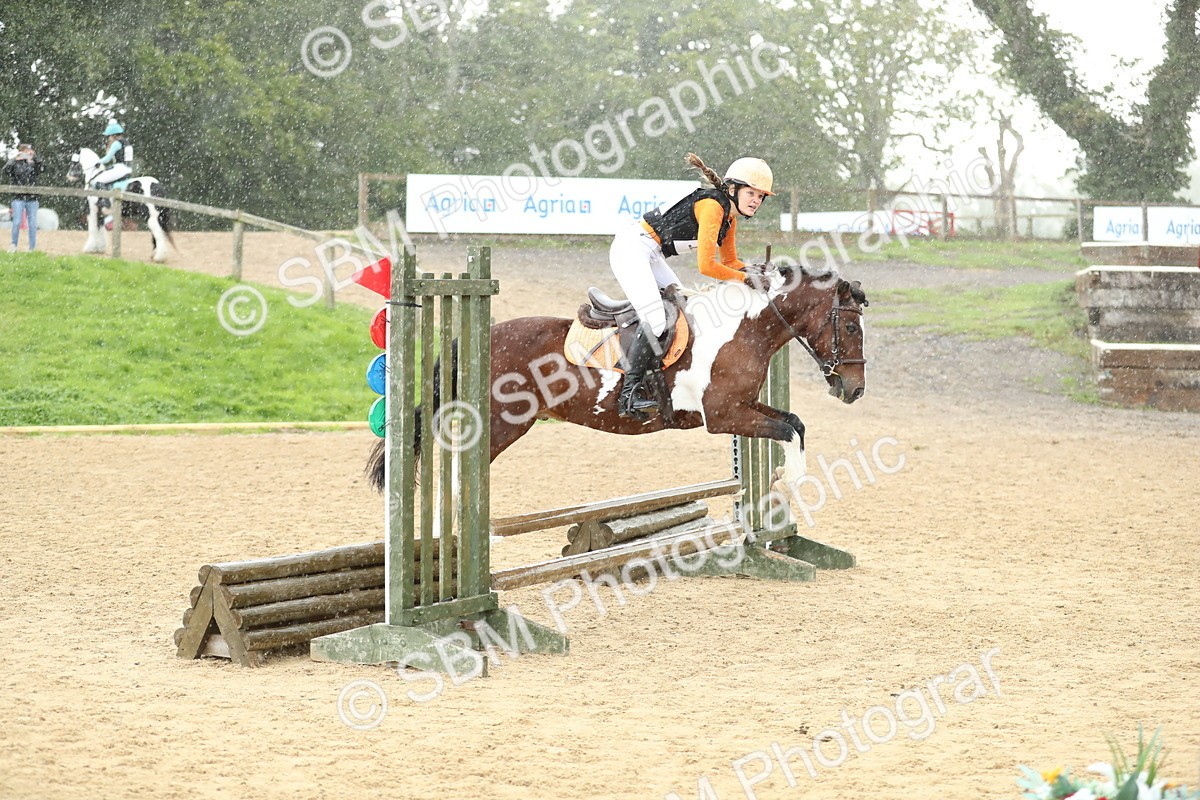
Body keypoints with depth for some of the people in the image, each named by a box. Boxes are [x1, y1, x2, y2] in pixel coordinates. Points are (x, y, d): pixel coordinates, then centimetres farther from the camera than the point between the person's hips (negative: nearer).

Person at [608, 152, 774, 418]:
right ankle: (629, 394, -22)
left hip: (650, 256, 11)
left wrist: (756, 270, 2)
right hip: (632, 248, -11)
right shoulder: (712, 206, -20)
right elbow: (706, 266, -24)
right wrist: (746, 278, -14)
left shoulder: (729, 217, 10)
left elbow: (729, 261, 22)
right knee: (655, 319, -22)